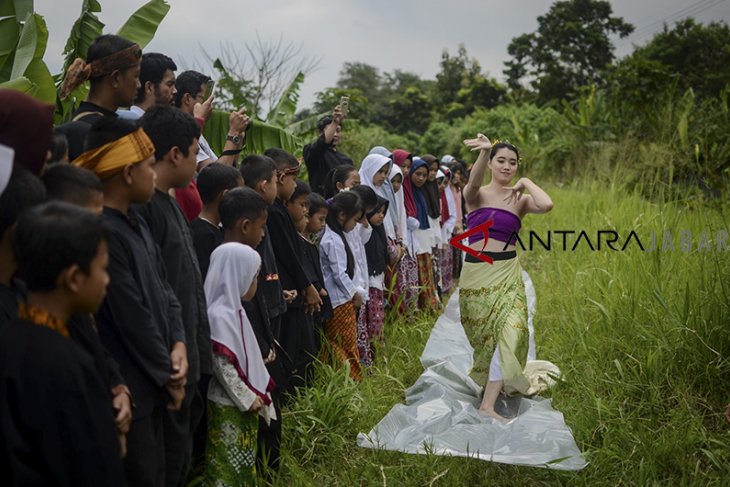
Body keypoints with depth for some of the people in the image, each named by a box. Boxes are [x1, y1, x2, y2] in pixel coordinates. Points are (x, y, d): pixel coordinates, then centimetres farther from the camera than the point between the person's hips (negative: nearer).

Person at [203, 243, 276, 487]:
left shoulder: (233, 309, 8)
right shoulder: (219, 315, -22)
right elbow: (222, 365, -23)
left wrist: (253, 394, 14)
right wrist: (248, 397, -16)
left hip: (245, 402, 10)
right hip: (230, 405, -10)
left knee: (244, 459, 18)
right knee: (228, 465, 0)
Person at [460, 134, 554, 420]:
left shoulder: (520, 199, 2)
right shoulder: (476, 194, -1)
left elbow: (546, 205, -20)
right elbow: (474, 182, -27)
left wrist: (526, 183, -6)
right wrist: (484, 152, -44)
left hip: (507, 273, 1)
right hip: (476, 272, 0)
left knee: (510, 330, -13)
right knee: (483, 333, 11)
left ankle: (488, 404, -10)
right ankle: (495, 381, 38)